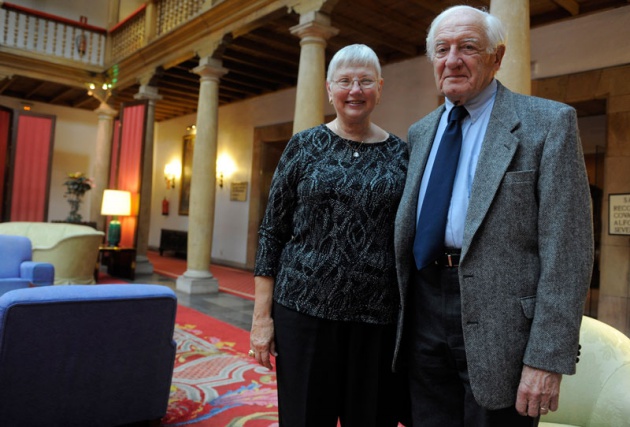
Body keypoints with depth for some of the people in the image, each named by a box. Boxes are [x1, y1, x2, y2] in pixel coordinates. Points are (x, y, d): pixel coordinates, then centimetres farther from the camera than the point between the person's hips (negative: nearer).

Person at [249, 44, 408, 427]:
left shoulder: (401, 154, 5)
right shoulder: (305, 146, 3)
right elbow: (272, 231, 2)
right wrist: (262, 316, -3)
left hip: (378, 318, 1)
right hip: (304, 309, -1)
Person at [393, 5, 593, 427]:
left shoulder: (549, 122, -5)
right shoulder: (420, 132, 12)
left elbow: (568, 249, -10)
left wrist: (547, 357, -15)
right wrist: (402, 314, 13)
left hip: (497, 322, -5)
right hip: (424, 311, 5)